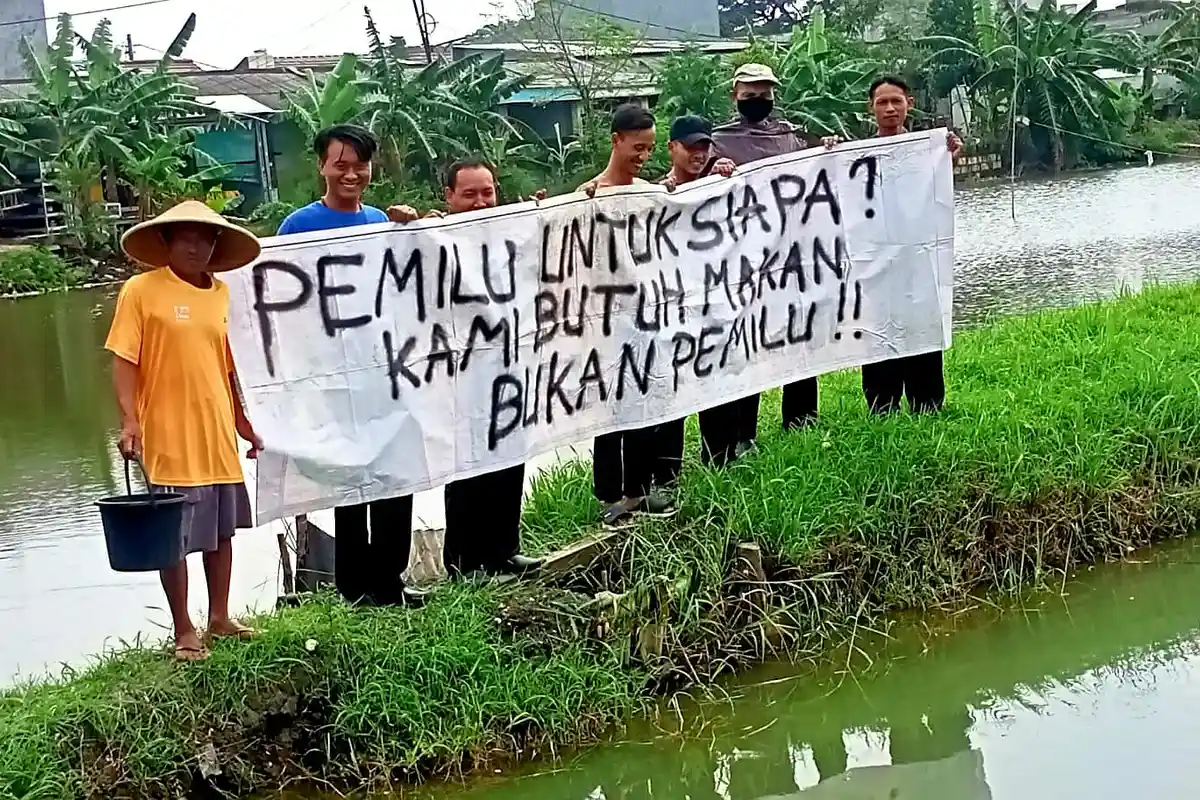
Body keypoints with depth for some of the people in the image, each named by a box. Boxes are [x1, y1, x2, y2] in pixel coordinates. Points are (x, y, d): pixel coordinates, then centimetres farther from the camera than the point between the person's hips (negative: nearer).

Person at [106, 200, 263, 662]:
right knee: (175, 538, 2)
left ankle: (219, 618, 28)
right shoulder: (141, 290, -7)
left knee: (222, 529, 14)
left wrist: (244, 423, 16)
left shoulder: (222, 294, 8)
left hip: (219, 436, 5)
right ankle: (184, 632, 14)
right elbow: (124, 361, -9)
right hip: (170, 439, -5)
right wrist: (129, 421, -19)